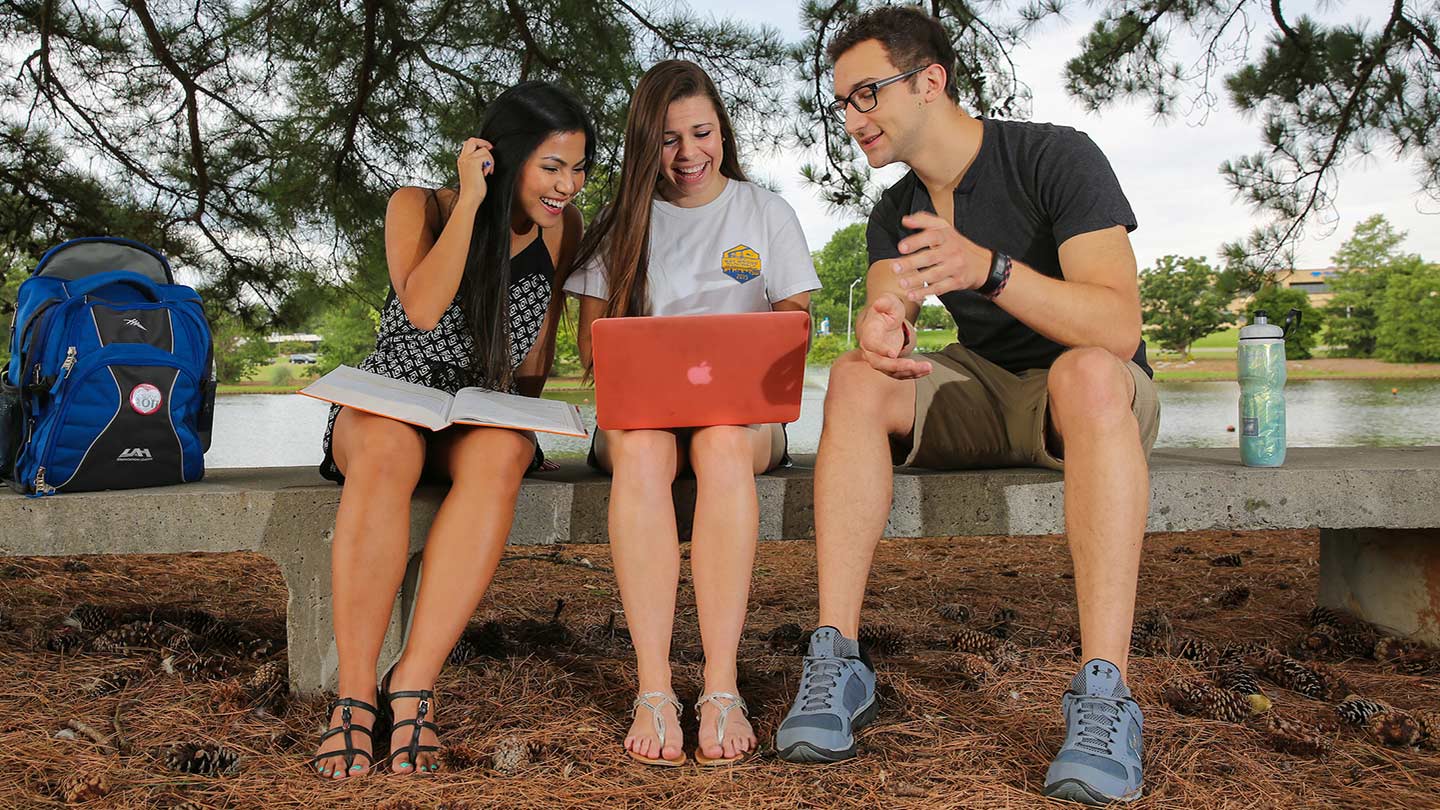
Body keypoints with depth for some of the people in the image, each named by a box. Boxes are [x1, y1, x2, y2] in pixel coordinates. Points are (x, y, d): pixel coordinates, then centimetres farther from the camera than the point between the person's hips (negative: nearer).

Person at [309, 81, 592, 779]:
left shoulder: (560, 228, 6)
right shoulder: (418, 208, -2)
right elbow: (422, 308, -21)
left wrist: (521, 412, -3)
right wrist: (471, 201, -20)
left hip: (486, 419, 2)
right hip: (388, 404, -1)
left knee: (499, 456, -37)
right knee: (388, 451, -39)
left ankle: (413, 684, -38)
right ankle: (354, 692, -37)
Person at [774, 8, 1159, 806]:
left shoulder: (1056, 157, -16)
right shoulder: (896, 212, 4)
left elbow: (1119, 327, -28)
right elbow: (880, 311, -12)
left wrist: (989, 269, -43)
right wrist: (881, 328, -37)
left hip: (1100, 392, -4)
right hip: (983, 390, 5)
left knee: (1088, 372, -39)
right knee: (855, 379, -23)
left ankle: (1103, 695, -45)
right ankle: (836, 662, -30)